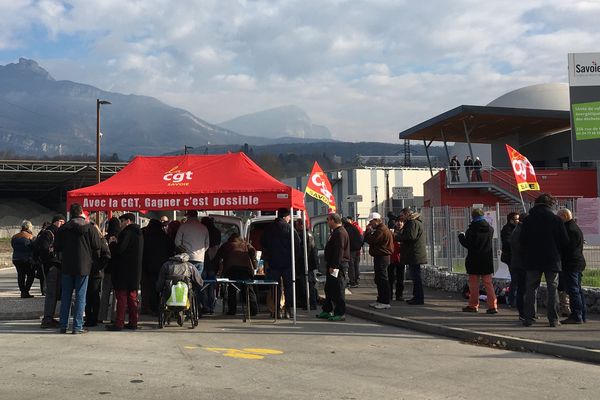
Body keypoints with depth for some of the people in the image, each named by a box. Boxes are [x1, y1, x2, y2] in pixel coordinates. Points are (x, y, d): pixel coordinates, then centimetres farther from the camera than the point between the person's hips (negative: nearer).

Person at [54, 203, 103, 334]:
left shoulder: (63, 228, 0)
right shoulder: (90, 228, -7)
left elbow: (57, 247, 4)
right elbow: (97, 246, -6)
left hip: (66, 267, 3)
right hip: (83, 267, -2)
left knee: (65, 296, 11)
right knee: (80, 297, 2)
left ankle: (63, 326, 13)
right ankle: (77, 326, 1)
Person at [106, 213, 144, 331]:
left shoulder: (127, 232, -13)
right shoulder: (139, 233, 14)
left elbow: (119, 249, -19)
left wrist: (113, 243, 1)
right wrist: (117, 243, 20)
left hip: (124, 270, -8)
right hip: (135, 270, 8)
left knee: (121, 296, -5)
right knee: (132, 296, 11)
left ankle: (119, 323, -5)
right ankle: (133, 322, 13)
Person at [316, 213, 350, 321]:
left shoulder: (340, 233, -17)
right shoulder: (337, 232, 18)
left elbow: (339, 251, -24)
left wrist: (334, 266, -24)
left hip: (338, 266, -11)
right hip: (334, 265, 11)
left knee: (338, 290, -6)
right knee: (329, 288, 16)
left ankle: (340, 313, -1)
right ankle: (327, 311, 25)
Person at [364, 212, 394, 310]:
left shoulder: (381, 230, -17)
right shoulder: (380, 229, 19)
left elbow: (370, 240, -20)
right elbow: (372, 240, 20)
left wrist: (368, 230, -7)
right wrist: (369, 231, 9)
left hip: (382, 258, -11)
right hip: (380, 257, 11)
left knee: (382, 280, -9)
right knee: (379, 280, 15)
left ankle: (385, 302, -7)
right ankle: (380, 300, 21)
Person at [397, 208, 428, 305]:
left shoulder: (413, 223, -12)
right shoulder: (416, 222, 22)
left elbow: (411, 236, -23)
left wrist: (398, 238, -12)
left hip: (414, 255, -11)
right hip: (415, 255, 11)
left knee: (416, 276, -9)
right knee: (415, 276, 14)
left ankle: (419, 298, -7)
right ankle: (417, 297, 20)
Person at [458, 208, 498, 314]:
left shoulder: (471, 230, -14)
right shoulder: (490, 229, 1)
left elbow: (466, 244, -11)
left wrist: (461, 236, 7)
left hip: (474, 261, -4)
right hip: (487, 260, 4)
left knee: (473, 284, 7)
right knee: (488, 283, 8)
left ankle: (473, 305, 13)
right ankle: (492, 306, 1)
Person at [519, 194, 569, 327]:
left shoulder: (528, 220, 0)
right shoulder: (556, 220, -4)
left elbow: (522, 241, 1)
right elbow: (565, 242, -3)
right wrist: (557, 252, 14)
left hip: (533, 260, 1)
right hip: (552, 261, -1)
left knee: (531, 289, 7)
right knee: (552, 289, 5)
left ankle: (528, 318, 5)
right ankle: (553, 319, 3)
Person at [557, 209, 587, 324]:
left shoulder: (570, 229, -15)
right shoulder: (576, 228, 19)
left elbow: (566, 246, -20)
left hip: (570, 264, -11)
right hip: (578, 263, 11)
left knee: (573, 290, -9)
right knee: (578, 290, 13)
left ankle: (576, 316, -9)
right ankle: (581, 316, 17)